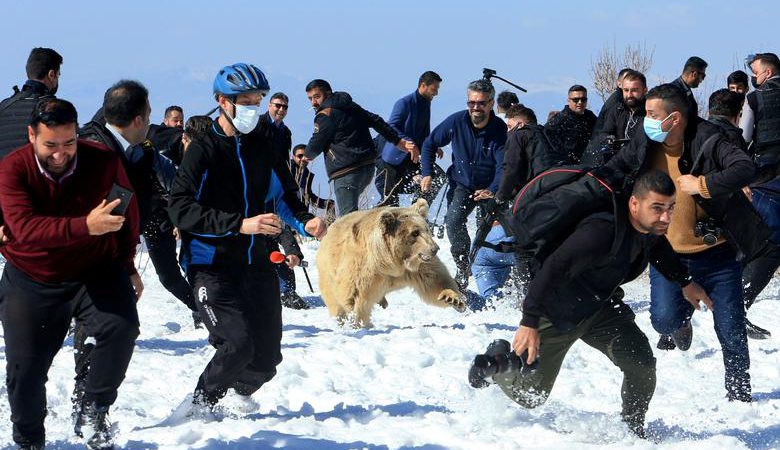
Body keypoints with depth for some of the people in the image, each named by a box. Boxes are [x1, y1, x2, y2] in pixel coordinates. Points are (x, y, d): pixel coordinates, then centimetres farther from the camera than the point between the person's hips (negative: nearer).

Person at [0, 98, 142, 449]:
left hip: (96, 272, 0)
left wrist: (127, 265, 11)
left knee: (121, 326, -27)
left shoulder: (105, 161, -15)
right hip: (32, 280, 0)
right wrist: (85, 226, -48)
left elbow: (128, 214, 5)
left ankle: (93, 410, -6)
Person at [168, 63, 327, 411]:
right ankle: (199, 407, 3)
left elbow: (283, 193, 21)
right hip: (212, 266, -6)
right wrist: (240, 224, -25)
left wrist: (305, 222, -2)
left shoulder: (262, 146, 10)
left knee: (266, 356, 6)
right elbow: (180, 209, -17)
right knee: (237, 345, -20)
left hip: (256, 263, 6)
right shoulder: (203, 150, -8)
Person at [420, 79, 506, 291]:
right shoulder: (456, 122, -12)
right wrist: (427, 174, -7)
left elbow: (503, 167, -25)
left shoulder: (500, 130, -19)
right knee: (453, 220, -23)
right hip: (462, 184, 1)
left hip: (489, 188, -1)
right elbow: (430, 144, 3)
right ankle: (463, 268, -13)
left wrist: (492, 191, -43)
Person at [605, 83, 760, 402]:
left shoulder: (708, 142, -15)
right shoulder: (644, 144, -3)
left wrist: (703, 184, -32)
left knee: (732, 334, 3)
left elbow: (746, 169, -28)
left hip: (717, 254, -2)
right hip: (668, 253, 2)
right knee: (664, 320, -19)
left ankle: (739, 396, 25)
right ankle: (681, 322, 19)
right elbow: (610, 173, 8)